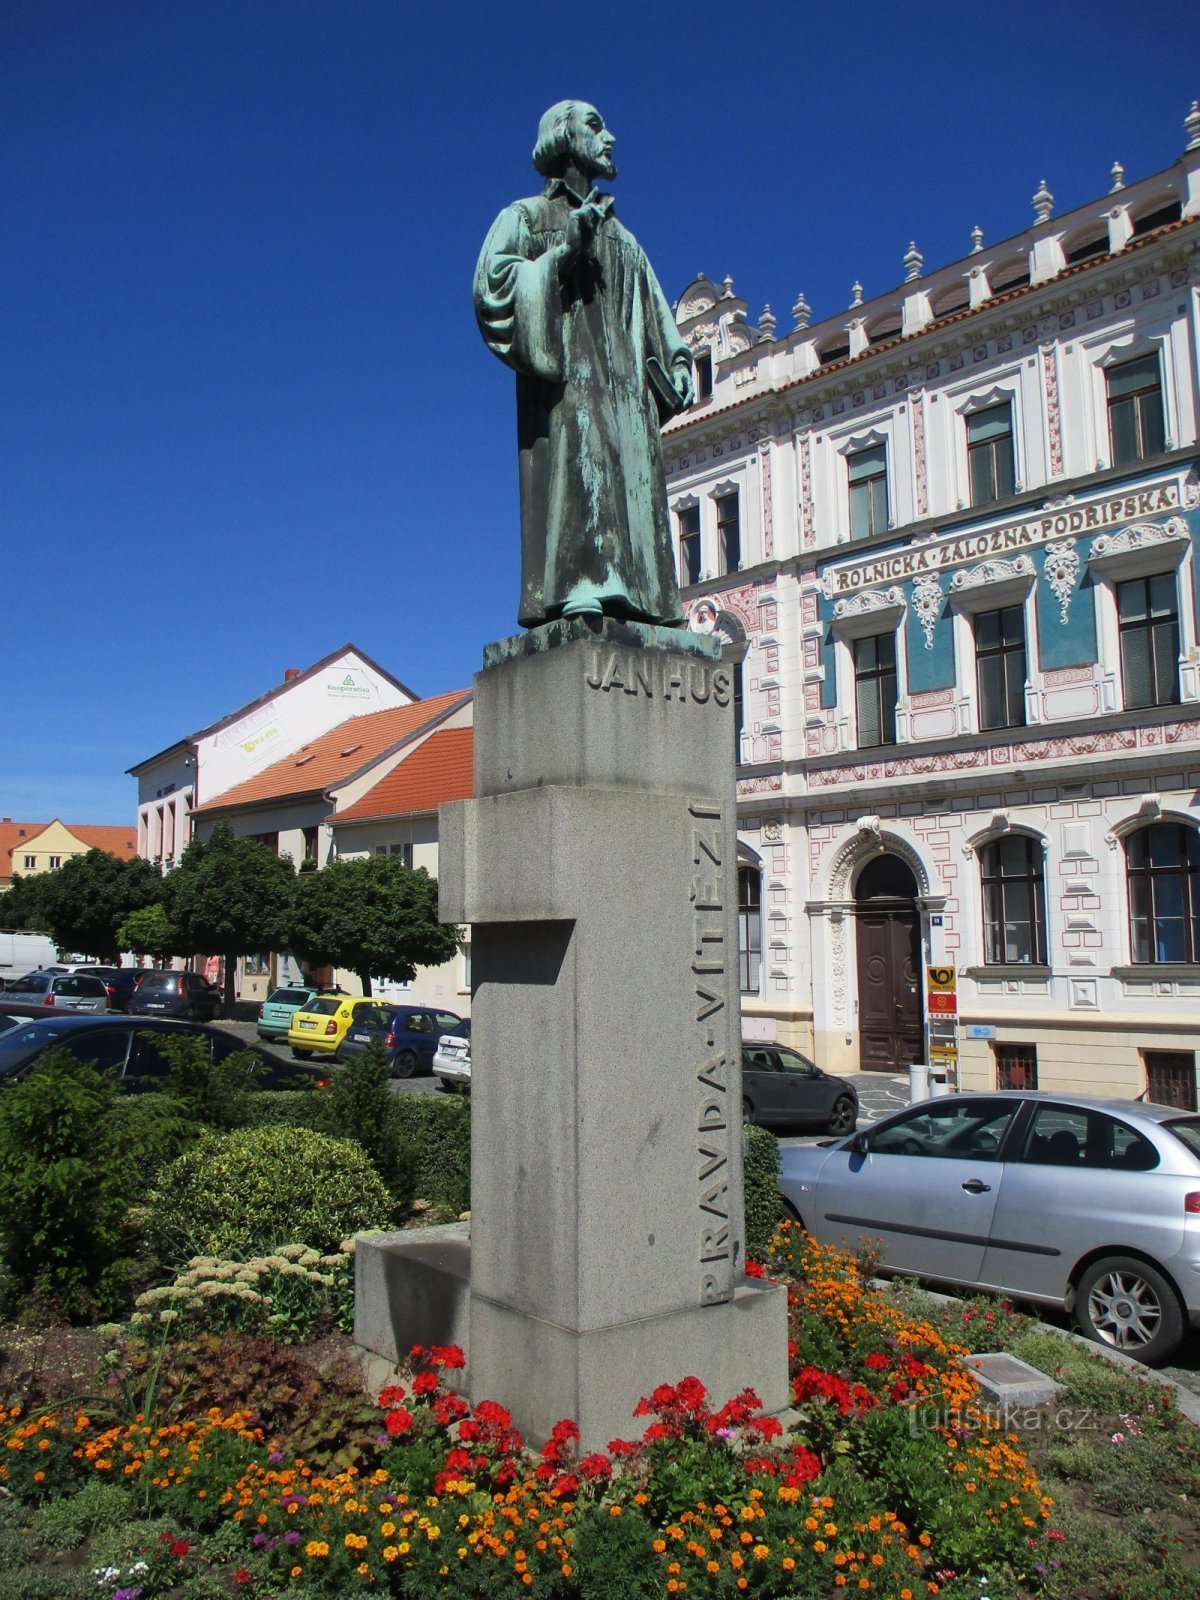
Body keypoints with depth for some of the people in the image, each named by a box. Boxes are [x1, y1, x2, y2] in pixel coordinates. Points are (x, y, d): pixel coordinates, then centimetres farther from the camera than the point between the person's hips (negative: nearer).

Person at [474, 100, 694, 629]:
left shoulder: (623, 239, 32)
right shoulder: (527, 216, 16)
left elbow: (657, 320, 28)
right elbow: (493, 280, -1)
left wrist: (677, 364, 10)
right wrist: (565, 248, -8)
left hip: (624, 381, 5)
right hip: (563, 372, -5)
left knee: (632, 477, -10)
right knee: (576, 457, -25)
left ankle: (631, 597, -17)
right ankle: (577, 588, -36)